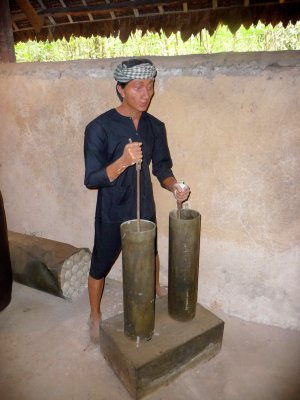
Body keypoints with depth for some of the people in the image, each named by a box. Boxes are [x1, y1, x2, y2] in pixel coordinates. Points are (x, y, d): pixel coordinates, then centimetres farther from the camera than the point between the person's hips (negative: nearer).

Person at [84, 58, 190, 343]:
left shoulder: (155, 127, -4)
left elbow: (162, 167, 3)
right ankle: (95, 316, 41)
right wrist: (124, 161, -37)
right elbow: (91, 180, -21)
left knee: (150, 255, 27)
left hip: (145, 209, 4)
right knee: (101, 266, 15)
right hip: (112, 214, -4)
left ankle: (156, 291, 57)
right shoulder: (99, 128, -20)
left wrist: (174, 186, -18)